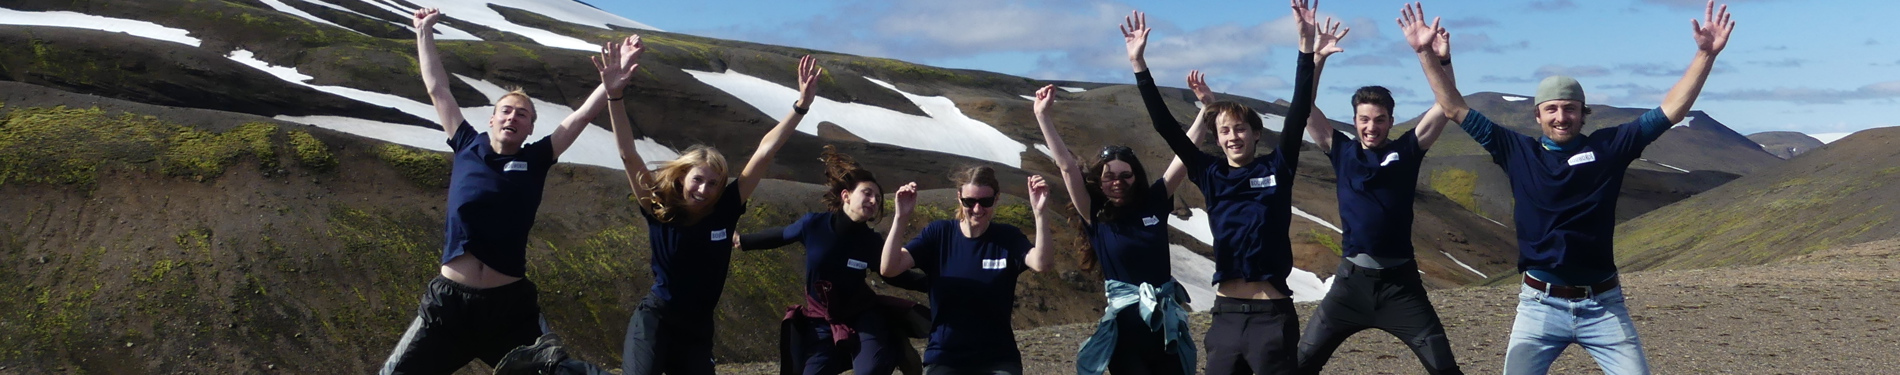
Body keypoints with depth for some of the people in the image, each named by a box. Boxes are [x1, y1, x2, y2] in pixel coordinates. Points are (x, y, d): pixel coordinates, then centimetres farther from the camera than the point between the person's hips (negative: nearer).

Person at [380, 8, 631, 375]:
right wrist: (424, 33, 18)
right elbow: (437, 89, 14)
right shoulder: (467, 146, 8)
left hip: (510, 303, -1)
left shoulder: (535, 160, 4)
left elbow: (582, 115, -1)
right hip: (449, 300, 1)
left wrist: (609, 88, -16)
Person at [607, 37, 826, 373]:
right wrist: (614, 95, -26)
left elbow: (764, 154, -7)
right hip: (654, 321, -3)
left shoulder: (725, 209, -5)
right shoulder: (659, 210, -8)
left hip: (698, 327, 4)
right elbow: (628, 155, -16)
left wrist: (802, 104, -10)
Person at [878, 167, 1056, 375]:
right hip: (944, 357, 0)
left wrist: (1039, 213, -34)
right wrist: (901, 217, -27)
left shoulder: (1008, 237, -3)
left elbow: (1043, 264, -22)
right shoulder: (938, 233, -3)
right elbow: (888, 268, -14)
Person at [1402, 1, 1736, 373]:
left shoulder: (1608, 146, 2)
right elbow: (1456, 110, 0)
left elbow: (1671, 110, 0)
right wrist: (1427, 54, -6)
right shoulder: (1518, 151, 1)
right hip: (1540, 305, 0)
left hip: (1604, 305, 1)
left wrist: (1706, 54, -8)